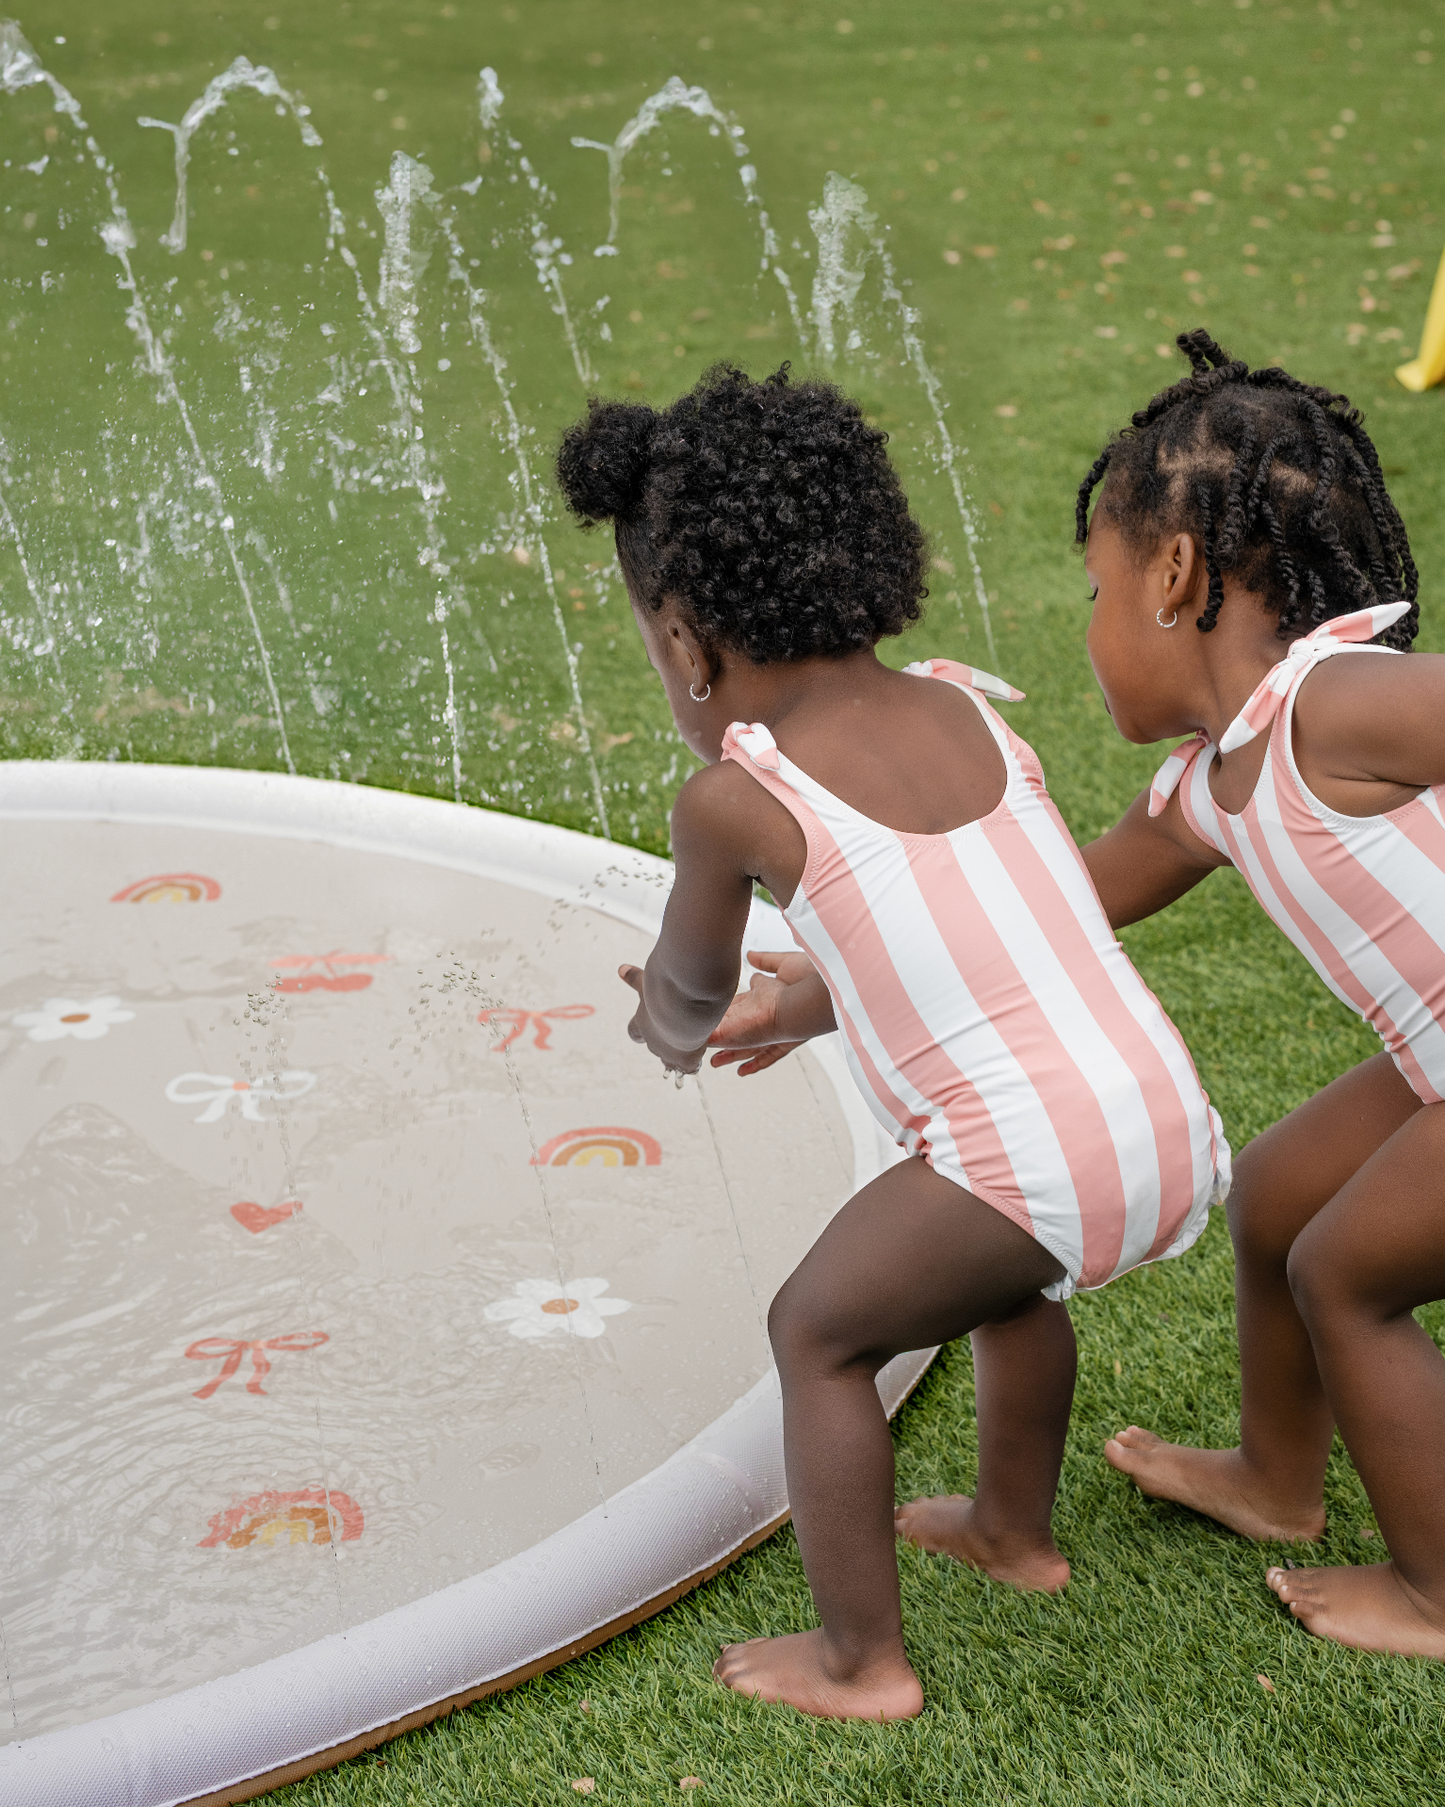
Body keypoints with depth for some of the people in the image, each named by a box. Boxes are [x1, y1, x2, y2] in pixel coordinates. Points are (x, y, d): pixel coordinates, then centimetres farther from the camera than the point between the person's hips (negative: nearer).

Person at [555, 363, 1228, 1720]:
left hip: (1032, 1162, -7)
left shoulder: (734, 802, -6)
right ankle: (1014, 1528, 53)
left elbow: (690, 986, 13)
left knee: (819, 1334, 15)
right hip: (1174, 1125, 7)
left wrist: (677, 1031, 37)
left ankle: (862, 1662, 25)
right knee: (1002, 1275, 34)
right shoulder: (969, 710, 11)